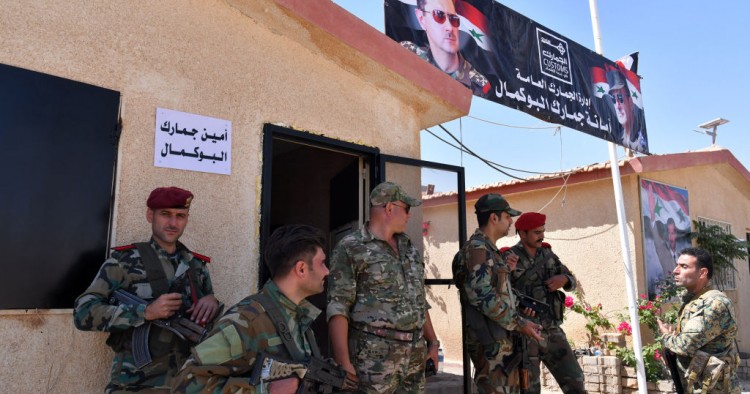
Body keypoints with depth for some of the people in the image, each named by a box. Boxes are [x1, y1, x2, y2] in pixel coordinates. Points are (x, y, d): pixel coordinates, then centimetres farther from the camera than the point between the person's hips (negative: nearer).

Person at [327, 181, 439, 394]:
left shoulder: (409, 248, 15)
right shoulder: (351, 248, -7)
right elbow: (337, 308, -12)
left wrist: (432, 342, 17)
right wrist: (344, 364, -17)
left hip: (415, 355, 7)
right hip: (374, 356, -6)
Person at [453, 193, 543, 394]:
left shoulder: (488, 249, 16)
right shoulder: (477, 248, -16)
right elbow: (482, 295, -23)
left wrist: (506, 270, 6)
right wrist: (519, 323, -18)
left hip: (501, 337, 10)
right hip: (491, 341, -10)